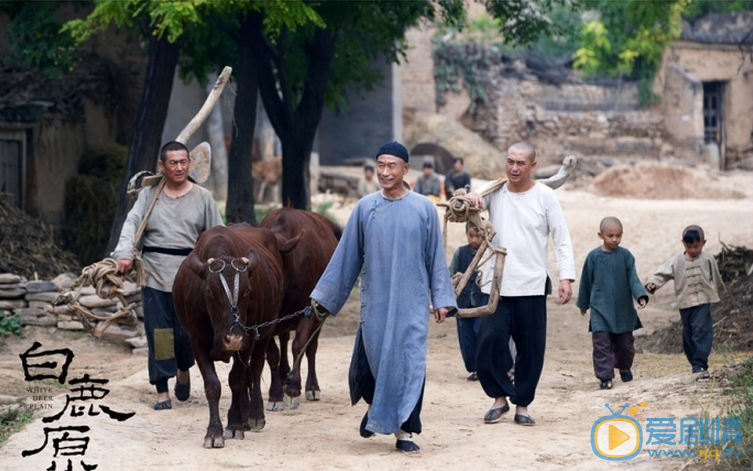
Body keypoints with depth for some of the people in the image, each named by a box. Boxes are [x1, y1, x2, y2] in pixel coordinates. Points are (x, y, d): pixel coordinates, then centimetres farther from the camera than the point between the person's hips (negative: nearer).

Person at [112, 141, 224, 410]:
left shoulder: (202, 197, 7)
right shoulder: (149, 195, 8)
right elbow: (132, 223, -3)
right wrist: (124, 253, -20)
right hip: (154, 274, 0)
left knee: (186, 332, -2)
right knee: (158, 334, 0)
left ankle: (183, 370, 31)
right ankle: (162, 392, 8)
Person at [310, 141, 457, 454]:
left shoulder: (424, 209, -1)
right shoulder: (365, 208, 2)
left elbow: (435, 258, 3)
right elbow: (346, 256, 6)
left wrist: (441, 299, 0)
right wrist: (323, 296, 7)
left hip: (411, 303, -1)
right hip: (374, 302, 1)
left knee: (409, 365, -4)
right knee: (367, 364, 2)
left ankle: (403, 431, 7)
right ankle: (374, 407, 32)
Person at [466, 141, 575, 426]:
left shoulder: (545, 196, -1)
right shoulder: (494, 192, 4)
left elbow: (562, 239, -1)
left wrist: (566, 277, -12)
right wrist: (468, 199, -20)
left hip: (532, 286, -1)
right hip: (497, 285, 1)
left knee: (531, 349, 4)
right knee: (489, 343, -6)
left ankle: (522, 404, 18)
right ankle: (500, 397, 13)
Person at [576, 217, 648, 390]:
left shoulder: (625, 255, -2)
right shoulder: (594, 256, -3)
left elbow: (633, 279, -5)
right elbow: (586, 281, 7)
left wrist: (641, 296, -21)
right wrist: (583, 303, 16)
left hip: (623, 308, 1)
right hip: (600, 308, -1)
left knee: (625, 342, 13)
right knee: (602, 343, -9)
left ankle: (624, 367, 38)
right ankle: (605, 377, -4)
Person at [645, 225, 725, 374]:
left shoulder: (708, 260, 0)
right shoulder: (676, 262, 0)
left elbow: (715, 276, 16)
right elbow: (663, 273, -6)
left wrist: (719, 289, 32)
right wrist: (652, 283, -25)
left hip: (702, 301, -3)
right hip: (685, 304, 3)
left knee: (701, 331, -16)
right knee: (688, 334, 9)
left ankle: (700, 362, -17)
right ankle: (694, 361, 22)